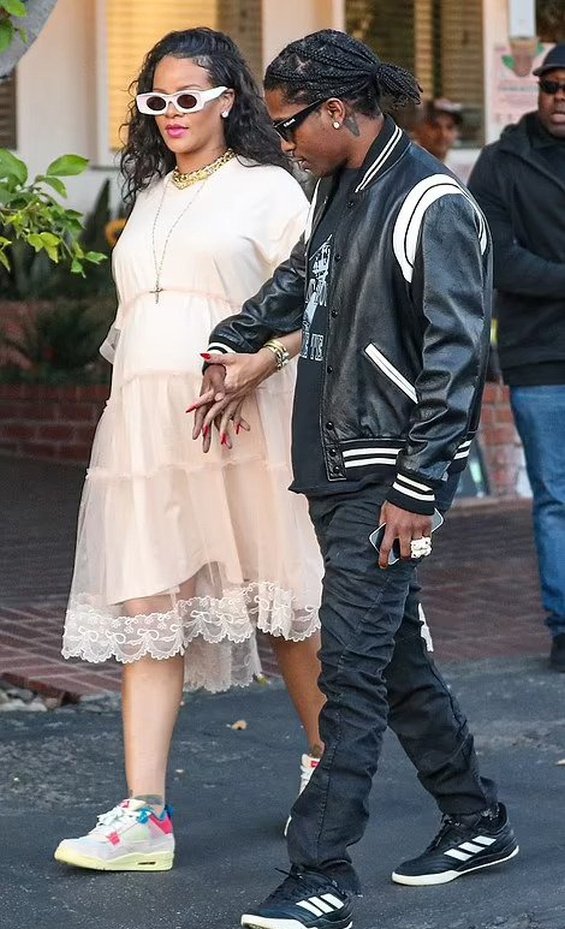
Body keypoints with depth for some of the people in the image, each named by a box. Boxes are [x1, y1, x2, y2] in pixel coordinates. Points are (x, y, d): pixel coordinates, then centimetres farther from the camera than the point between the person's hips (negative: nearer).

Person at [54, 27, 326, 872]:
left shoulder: (266, 187, 3)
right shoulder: (149, 198, 21)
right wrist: (137, 402, 13)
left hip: (239, 422, -5)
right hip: (142, 422, 5)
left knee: (282, 600, 5)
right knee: (146, 610, -3)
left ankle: (328, 763, 25)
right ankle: (144, 816, -5)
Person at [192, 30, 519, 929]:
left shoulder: (431, 207, -15)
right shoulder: (338, 190, 13)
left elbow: (455, 356, -18)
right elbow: (297, 281, 34)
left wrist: (416, 490, -20)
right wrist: (233, 347, 26)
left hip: (390, 476, -9)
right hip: (335, 469, 9)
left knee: (352, 669, -10)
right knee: (392, 653, 15)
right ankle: (477, 821, 29)